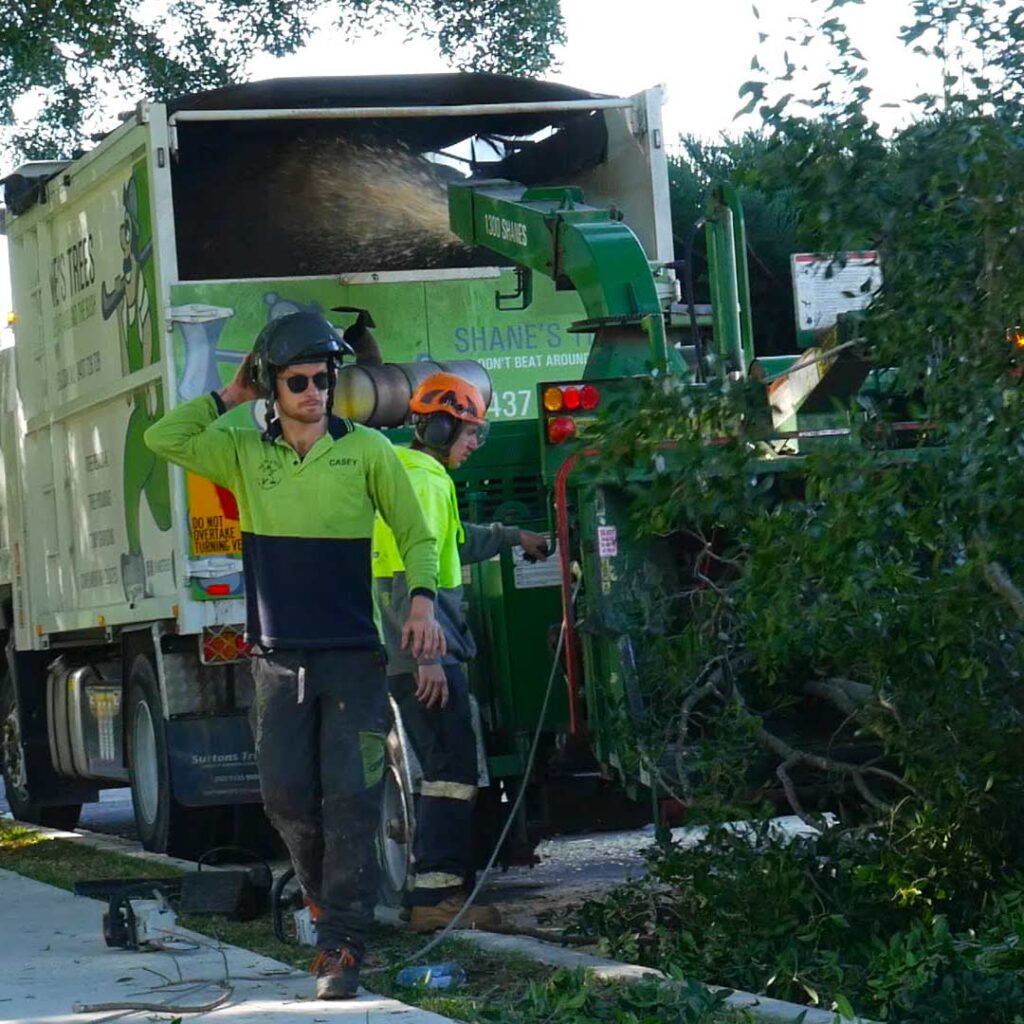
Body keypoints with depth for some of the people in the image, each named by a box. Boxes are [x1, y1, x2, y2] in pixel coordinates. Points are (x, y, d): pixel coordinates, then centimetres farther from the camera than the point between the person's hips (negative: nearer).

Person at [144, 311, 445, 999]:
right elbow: (162, 439, 2)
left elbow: (416, 535, 7)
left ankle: (343, 947, -9)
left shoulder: (367, 450, 3)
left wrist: (423, 602, -8)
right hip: (279, 659, 3)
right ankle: (334, 909, 22)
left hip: (353, 658, -3)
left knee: (351, 799, -9)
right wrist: (231, 397, 6)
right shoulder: (245, 453, 9)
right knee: (287, 795, 0)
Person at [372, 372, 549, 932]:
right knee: (452, 771, -11)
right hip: (427, 655, -11)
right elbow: (414, 573, -21)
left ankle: (435, 889, 16)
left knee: (444, 770, 14)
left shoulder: (419, 477, 21)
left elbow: (454, 542, 40)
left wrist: (513, 537, 49)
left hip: (417, 655, 11)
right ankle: (436, 896, -14)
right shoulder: (422, 480, -12)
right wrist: (428, 658, -25)